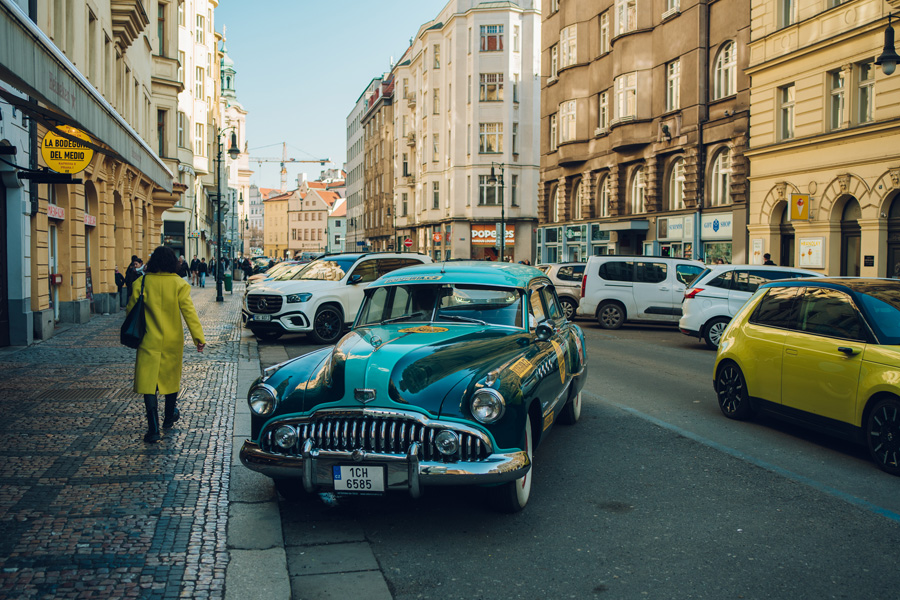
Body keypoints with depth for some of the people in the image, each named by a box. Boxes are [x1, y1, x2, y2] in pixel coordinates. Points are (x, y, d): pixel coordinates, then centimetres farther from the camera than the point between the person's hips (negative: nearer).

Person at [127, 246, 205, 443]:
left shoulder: (141, 283, -6)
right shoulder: (179, 284, -8)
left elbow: (131, 310, 2)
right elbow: (189, 311, -13)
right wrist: (199, 337, -13)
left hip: (149, 341, -1)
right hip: (172, 341, 1)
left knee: (148, 382, 0)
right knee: (171, 377, 19)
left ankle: (153, 429, -9)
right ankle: (169, 417, 37)